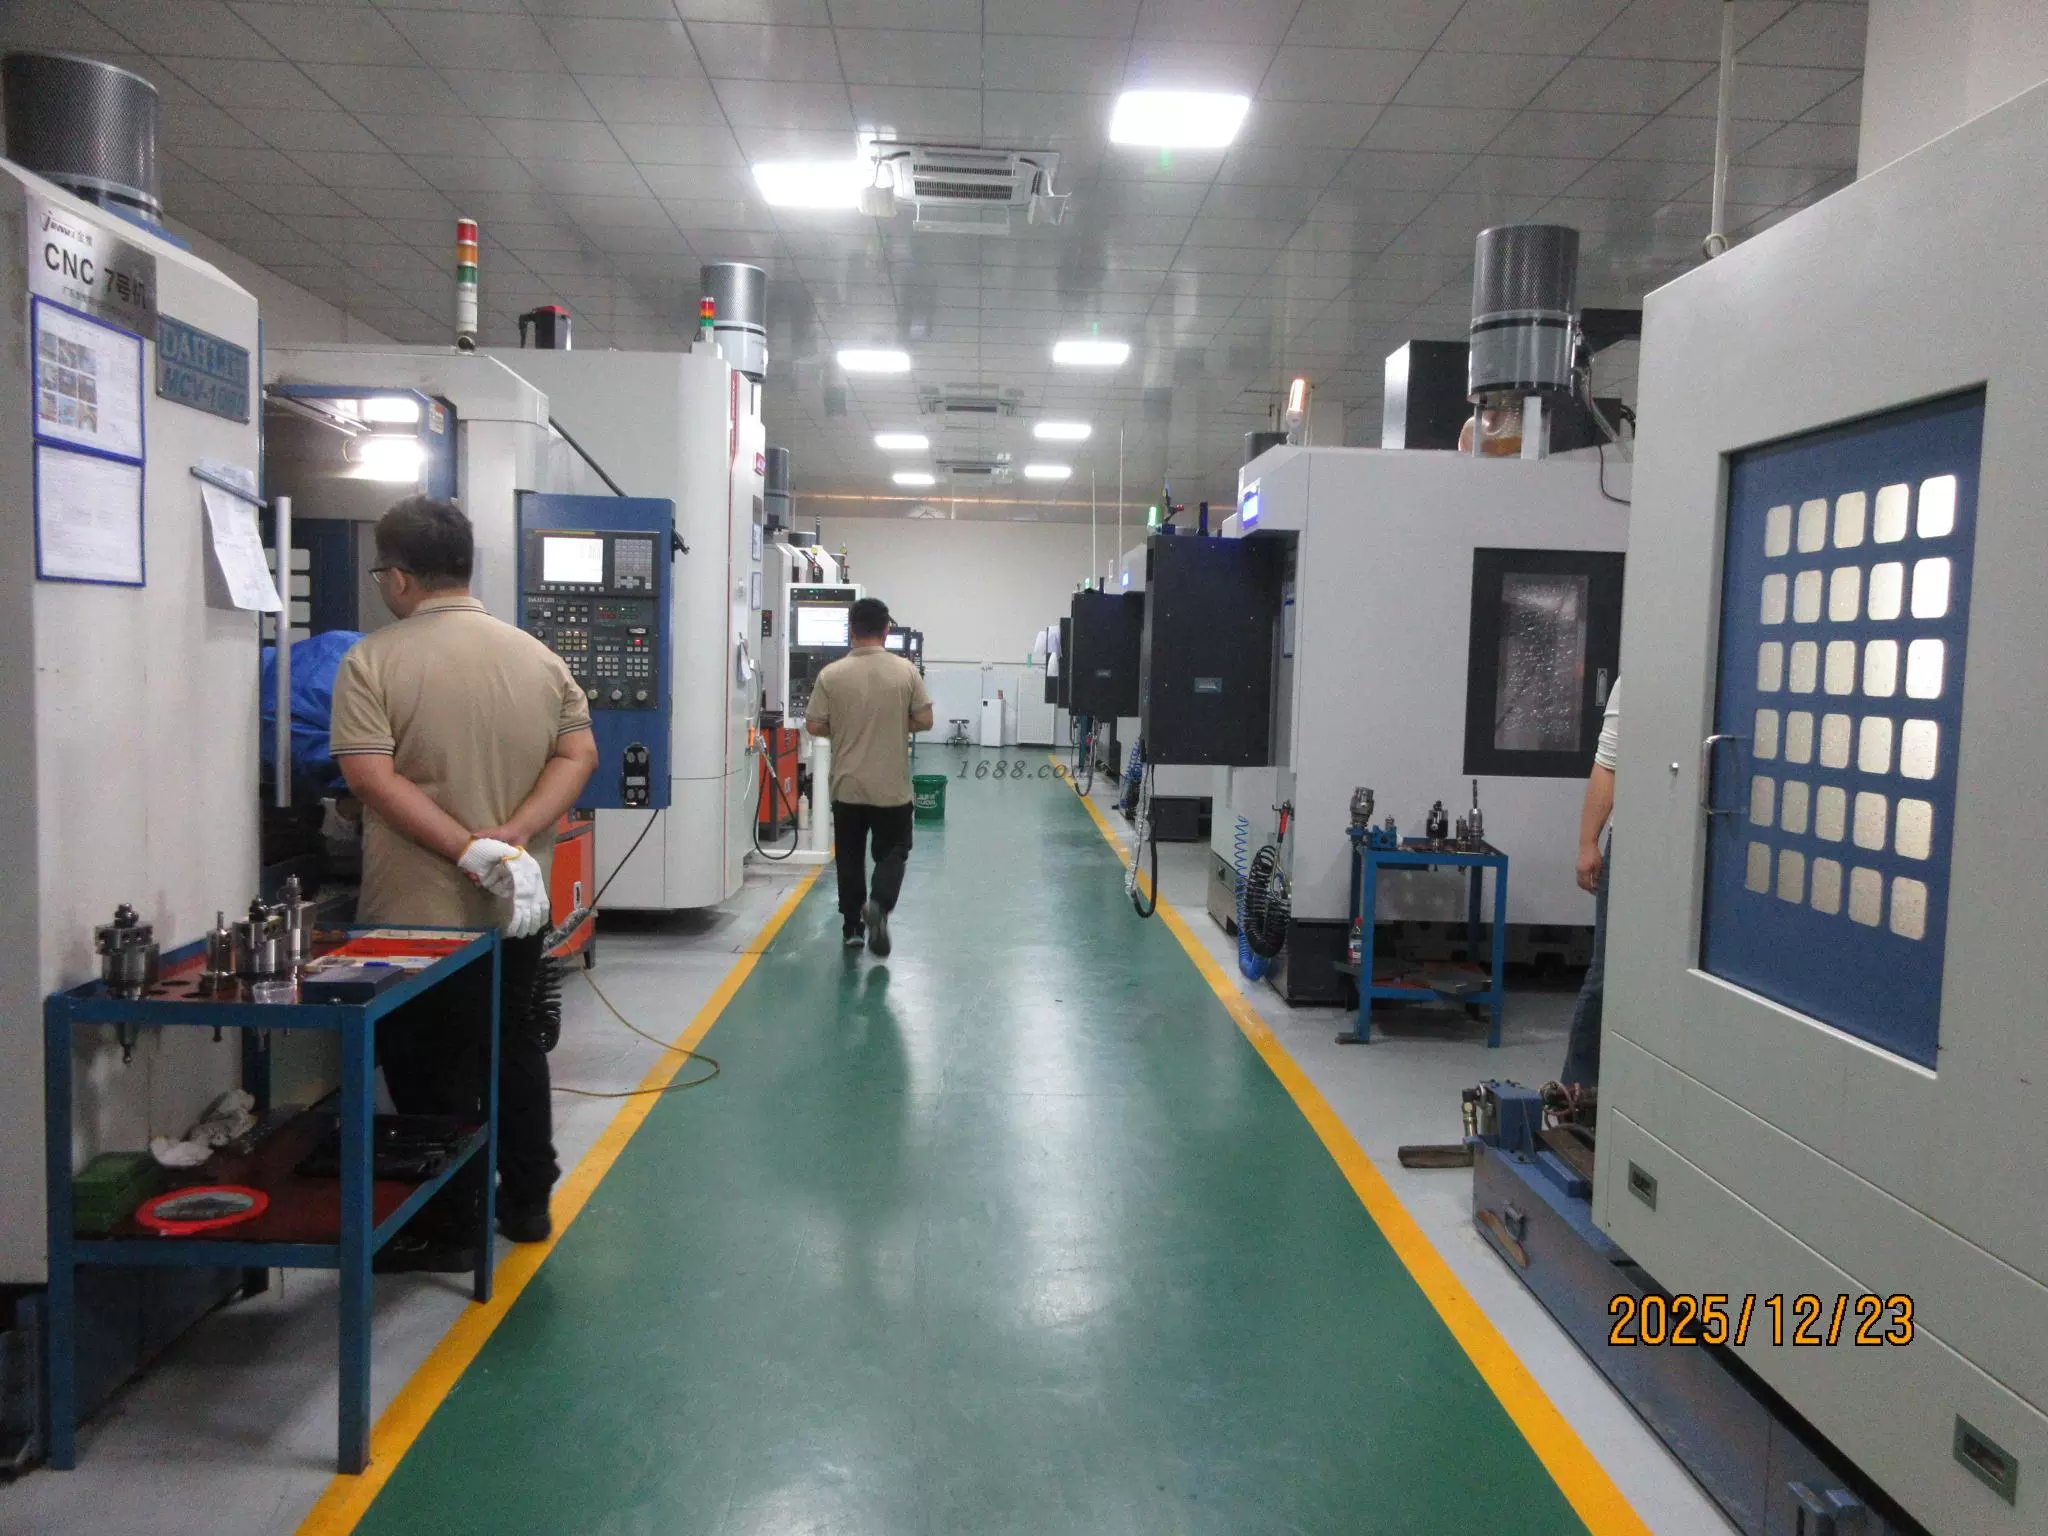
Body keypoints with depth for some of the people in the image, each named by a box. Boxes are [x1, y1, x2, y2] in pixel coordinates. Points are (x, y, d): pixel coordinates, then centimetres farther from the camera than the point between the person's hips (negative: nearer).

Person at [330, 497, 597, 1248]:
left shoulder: (373, 660, -11)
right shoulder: (537, 656, 3)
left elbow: (372, 777, -20)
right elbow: (579, 752, -4)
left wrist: (467, 850, -21)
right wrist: (516, 831, -14)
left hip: (415, 912, -4)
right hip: (512, 911, 5)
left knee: (431, 1070, 8)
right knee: (514, 1046, 19)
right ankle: (526, 1204, 28)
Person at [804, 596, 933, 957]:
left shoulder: (832, 675, -7)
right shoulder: (905, 671, -6)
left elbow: (814, 726, -4)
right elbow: (925, 721, -4)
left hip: (847, 786, 1)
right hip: (892, 787, -1)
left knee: (850, 856, 13)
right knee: (892, 852, 11)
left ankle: (853, 927, 19)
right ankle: (879, 904, -15)